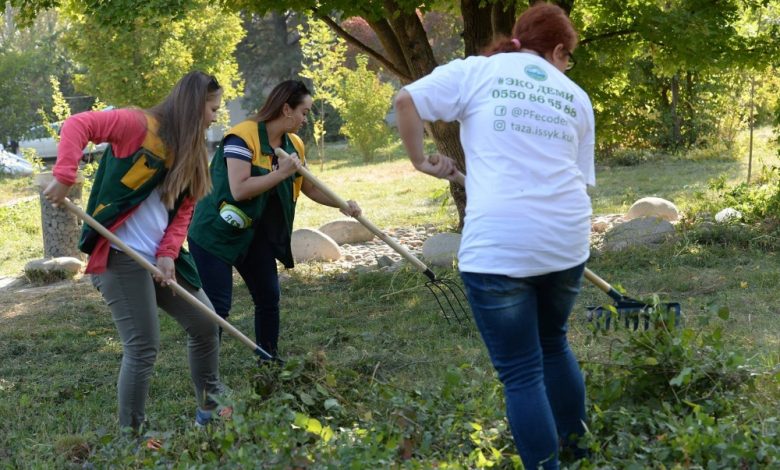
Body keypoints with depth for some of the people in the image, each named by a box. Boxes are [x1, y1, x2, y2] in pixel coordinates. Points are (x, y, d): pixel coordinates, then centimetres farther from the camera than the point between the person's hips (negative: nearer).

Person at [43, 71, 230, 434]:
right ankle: (131, 437, 4)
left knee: (205, 325, 15)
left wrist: (168, 253, -3)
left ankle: (211, 409, 32)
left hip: (158, 258, 9)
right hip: (120, 255, -9)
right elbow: (78, 125, -17)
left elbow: (183, 210, 12)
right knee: (143, 348, -9)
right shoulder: (140, 125, -10)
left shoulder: (190, 151, 15)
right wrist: (64, 177, -25)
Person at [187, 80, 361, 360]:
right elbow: (239, 189, -29)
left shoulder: (294, 145, 4)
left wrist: (342, 204, 1)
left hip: (255, 234, 8)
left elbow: (309, 188, 14)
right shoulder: (243, 137, -21)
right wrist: (281, 173, -27)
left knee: (269, 297, 7)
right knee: (217, 306, -10)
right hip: (216, 232, -8)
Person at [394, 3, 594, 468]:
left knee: (522, 373, 3)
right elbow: (581, 176, 19)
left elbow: (407, 100, -5)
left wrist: (421, 160, 7)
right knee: (553, 344, 27)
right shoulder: (576, 95, 17)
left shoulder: (476, 71, 6)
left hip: (498, 246, -4)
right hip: (566, 239, 4)